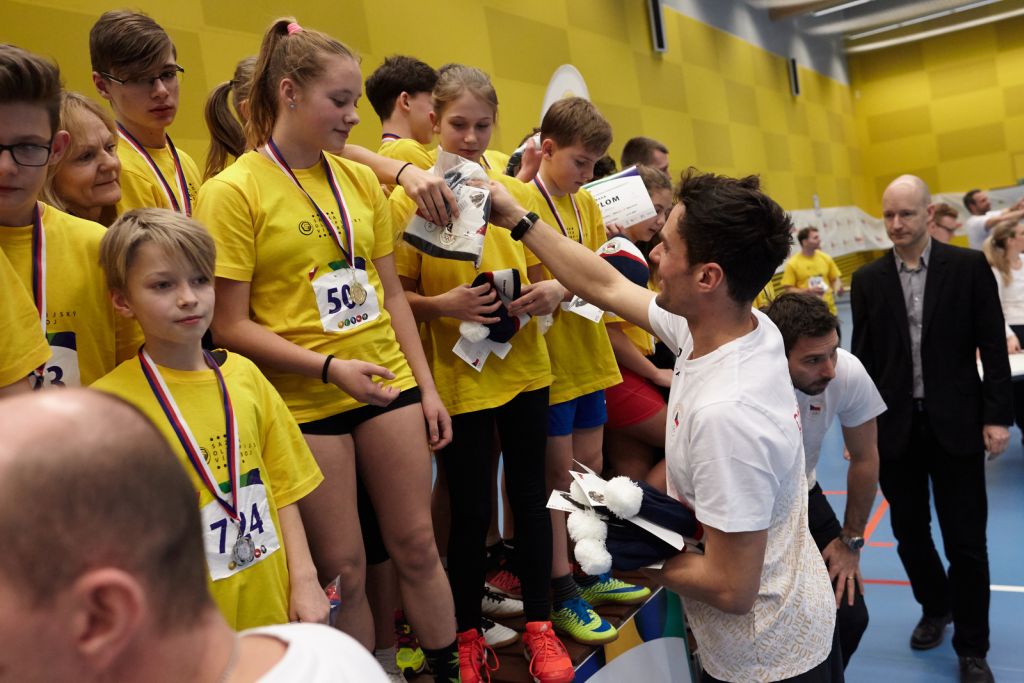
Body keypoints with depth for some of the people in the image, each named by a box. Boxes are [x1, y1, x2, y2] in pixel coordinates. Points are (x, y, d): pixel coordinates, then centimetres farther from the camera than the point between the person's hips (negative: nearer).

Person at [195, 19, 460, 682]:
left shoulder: (361, 180, 6)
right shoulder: (233, 191, -9)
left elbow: (392, 294, 11)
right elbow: (231, 326, -11)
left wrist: (426, 386, 7)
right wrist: (329, 366, -21)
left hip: (390, 384, 4)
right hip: (305, 400, -4)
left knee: (416, 544, 12)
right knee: (343, 568, 8)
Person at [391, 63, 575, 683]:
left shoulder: (516, 192, 4)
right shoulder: (409, 200, -6)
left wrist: (553, 291, -8)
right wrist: (444, 305, -23)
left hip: (524, 369, 4)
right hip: (459, 376, -3)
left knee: (531, 495, 12)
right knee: (471, 509, 6)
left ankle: (539, 625, 29)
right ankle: (469, 633, 28)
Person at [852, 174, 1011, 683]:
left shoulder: (969, 267, -3)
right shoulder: (868, 279, 2)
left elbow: (993, 347, -3)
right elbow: (863, 358, 3)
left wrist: (997, 416, -8)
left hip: (955, 423, -2)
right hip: (894, 425, 2)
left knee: (965, 540, 4)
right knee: (909, 532, 14)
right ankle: (935, 607, 39)